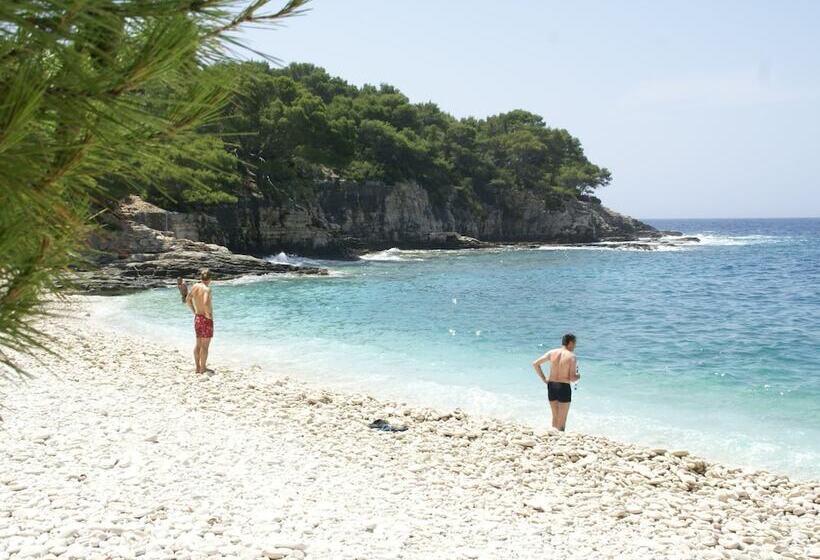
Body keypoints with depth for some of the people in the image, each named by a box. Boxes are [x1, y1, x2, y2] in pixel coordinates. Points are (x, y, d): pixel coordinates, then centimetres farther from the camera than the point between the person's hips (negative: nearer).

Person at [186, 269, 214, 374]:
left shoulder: (195, 286, 4)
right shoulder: (207, 288, -18)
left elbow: (188, 300, 15)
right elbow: (205, 303, -32)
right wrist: (208, 314, -18)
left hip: (197, 318, 7)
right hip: (206, 319, -7)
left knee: (198, 344, 16)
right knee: (205, 345, 0)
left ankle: (198, 367, 22)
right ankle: (203, 368, 4)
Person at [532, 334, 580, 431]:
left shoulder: (552, 353, 1)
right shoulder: (571, 357, -12)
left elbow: (535, 364, 2)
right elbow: (572, 379, -16)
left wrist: (543, 379, 7)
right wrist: (578, 376, 6)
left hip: (551, 386, 5)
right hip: (564, 388, -5)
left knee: (555, 417, 21)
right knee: (562, 420, 8)